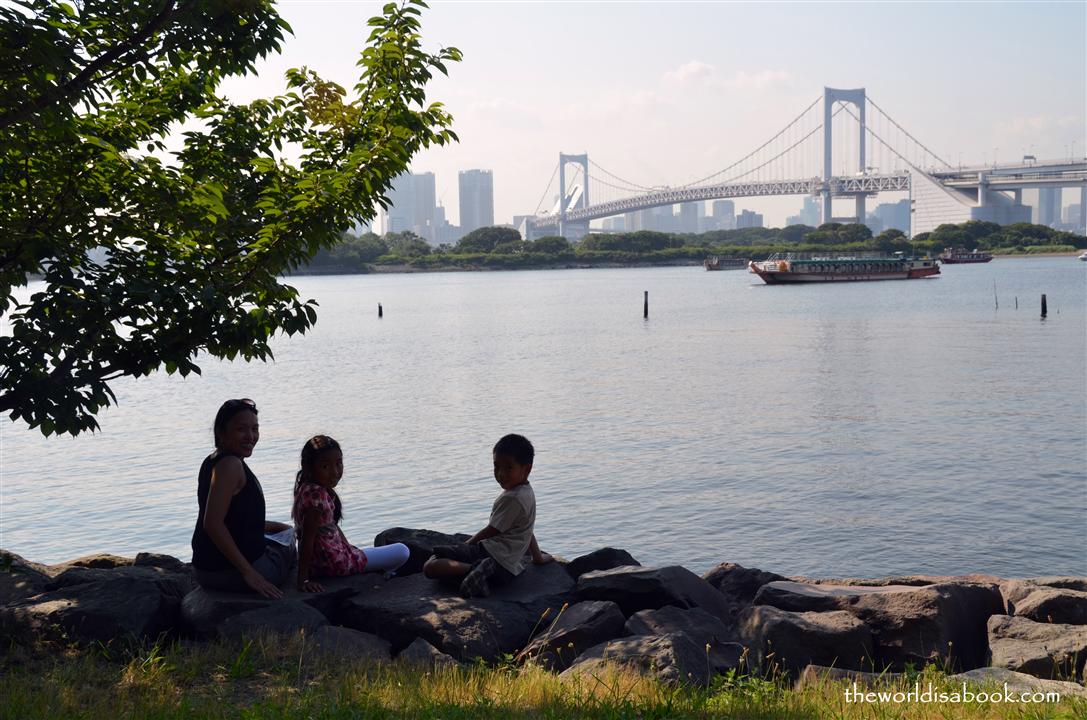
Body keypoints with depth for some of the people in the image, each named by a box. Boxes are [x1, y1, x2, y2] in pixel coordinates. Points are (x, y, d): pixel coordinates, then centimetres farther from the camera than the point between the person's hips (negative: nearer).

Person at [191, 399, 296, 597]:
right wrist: (248, 572, -27)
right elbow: (213, 523, -30)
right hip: (230, 572, -9)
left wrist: (269, 526, 19)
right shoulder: (230, 465, -22)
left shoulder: (213, 461, 10)